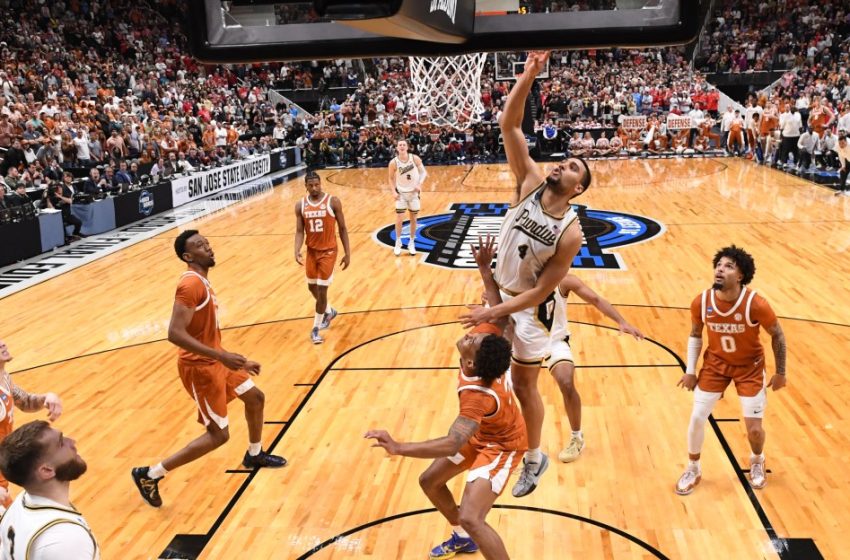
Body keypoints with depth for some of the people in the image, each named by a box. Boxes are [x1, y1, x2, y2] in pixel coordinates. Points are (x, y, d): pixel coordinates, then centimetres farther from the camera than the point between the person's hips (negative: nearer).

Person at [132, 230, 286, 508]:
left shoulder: (202, 282, 10)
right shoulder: (191, 284, -22)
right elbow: (175, 333, -31)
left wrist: (239, 360, 20)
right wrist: (221, 355, -33)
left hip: (214, 361, 10)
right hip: (199, 367, -10)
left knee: (255, 397, 22)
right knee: (218, 434, -3)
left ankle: (254, 455, 45)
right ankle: (149, 475, 6)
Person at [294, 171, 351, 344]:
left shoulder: (333, 202, -12)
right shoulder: (300, 205, -3)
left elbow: (342, 228, -5)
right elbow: (299, 231, -2)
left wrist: (347, 253, -6)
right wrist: (297, 251, -18)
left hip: (328, 251, -4)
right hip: (311, 251, 4)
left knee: (322, 289, -6)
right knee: (312, 287, 17)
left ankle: (315, 328, 7)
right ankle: (329, 311, 45)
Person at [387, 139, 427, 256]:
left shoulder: (415, 158, -11)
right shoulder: (393, 163, -12)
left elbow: (423, 172, -2)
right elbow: (391, 178, 2)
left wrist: (420, 184, -18)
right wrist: (394, 192, -10)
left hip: (414, 192, 1)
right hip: (401, 193, -1)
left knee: (413, 219, 8)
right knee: (399, 219, -5)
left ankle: (412, 243, 21)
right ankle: (398, 243, 12)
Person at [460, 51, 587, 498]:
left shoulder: (570, 233, -24)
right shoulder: (530, 182, -13)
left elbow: (540, 291, -21)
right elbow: (509, 125, -21)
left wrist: (494, 312, -23)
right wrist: (528, 77, -31)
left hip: (530, 307, -5)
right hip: (498, 292, 5)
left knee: (524, 383, 9)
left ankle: (534, 459, 32)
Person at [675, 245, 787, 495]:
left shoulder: (755, 304, -28)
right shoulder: (701, 302, -19)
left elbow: (777, 335, -10)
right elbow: (695, 335, 0)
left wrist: (780, 373, -4)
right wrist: (690, 370, -2)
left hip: (749, 367, -2)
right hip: (715, 364, 2)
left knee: (754, 428, -2)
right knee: (697, 419, -3)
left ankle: (757, 462, 36)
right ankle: (693, 470, 22)